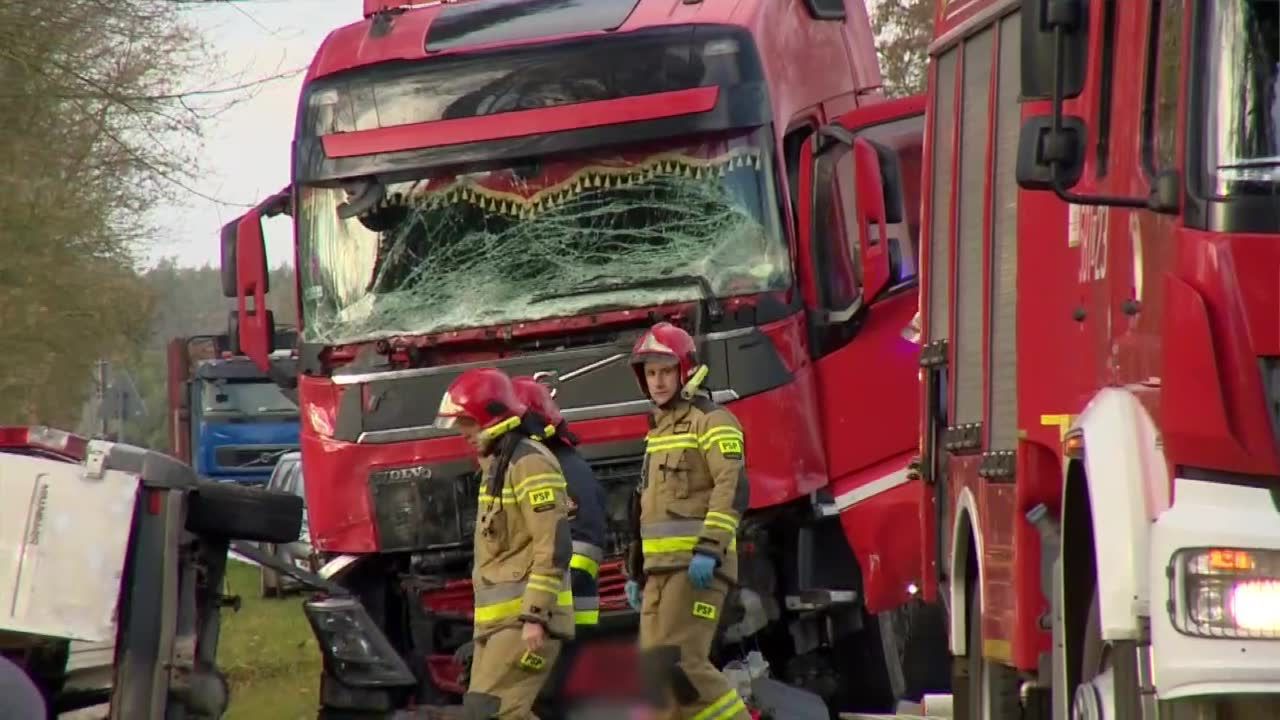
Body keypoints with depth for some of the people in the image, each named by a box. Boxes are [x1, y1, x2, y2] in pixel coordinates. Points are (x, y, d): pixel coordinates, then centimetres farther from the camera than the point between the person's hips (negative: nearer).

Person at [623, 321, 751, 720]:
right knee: (655, 668, 3)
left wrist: (710, 549, -26)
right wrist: (635, 571, 25)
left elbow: (733, 486, -17)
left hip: (697, 567, -9)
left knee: (679, 663, -17)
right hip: (661, 568, 9)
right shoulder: (660, 430, 23)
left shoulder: (711, 421, -5)